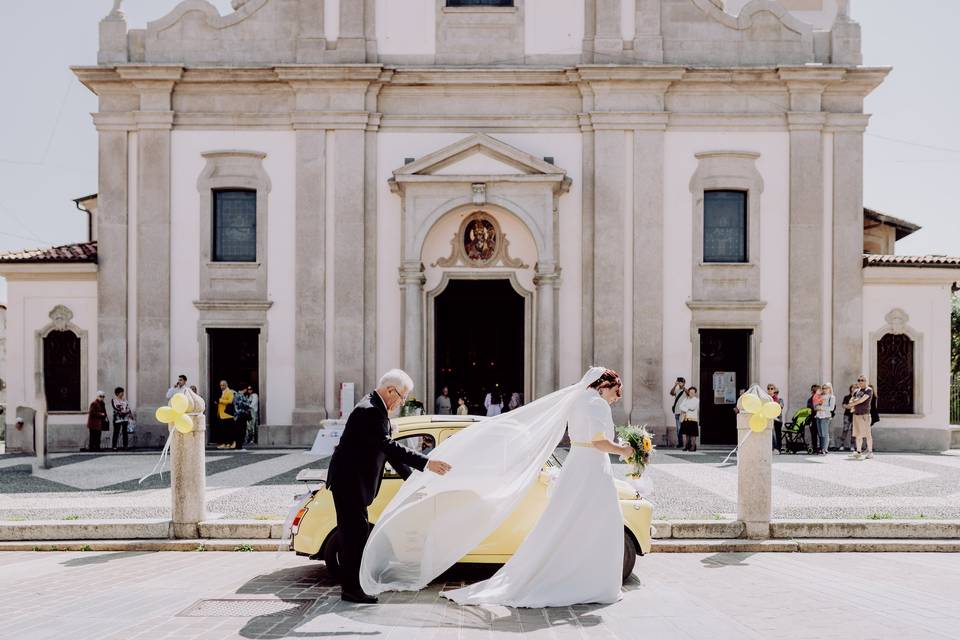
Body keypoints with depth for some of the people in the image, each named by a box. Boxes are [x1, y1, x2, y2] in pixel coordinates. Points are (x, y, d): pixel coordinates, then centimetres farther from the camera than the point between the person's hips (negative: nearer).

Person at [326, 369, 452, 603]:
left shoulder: (376, 409, 11)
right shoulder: (369, 411, -22)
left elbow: (388, 448, 16)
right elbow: (389, 447, -30)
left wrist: (411, 479, 13)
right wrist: (426, 463, -32)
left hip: (353, 480, 11)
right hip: (348, 481, -11)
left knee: (354, 532, 16)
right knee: (356, 532, -5)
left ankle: (351, 584, 26)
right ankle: (351, 588, 3)